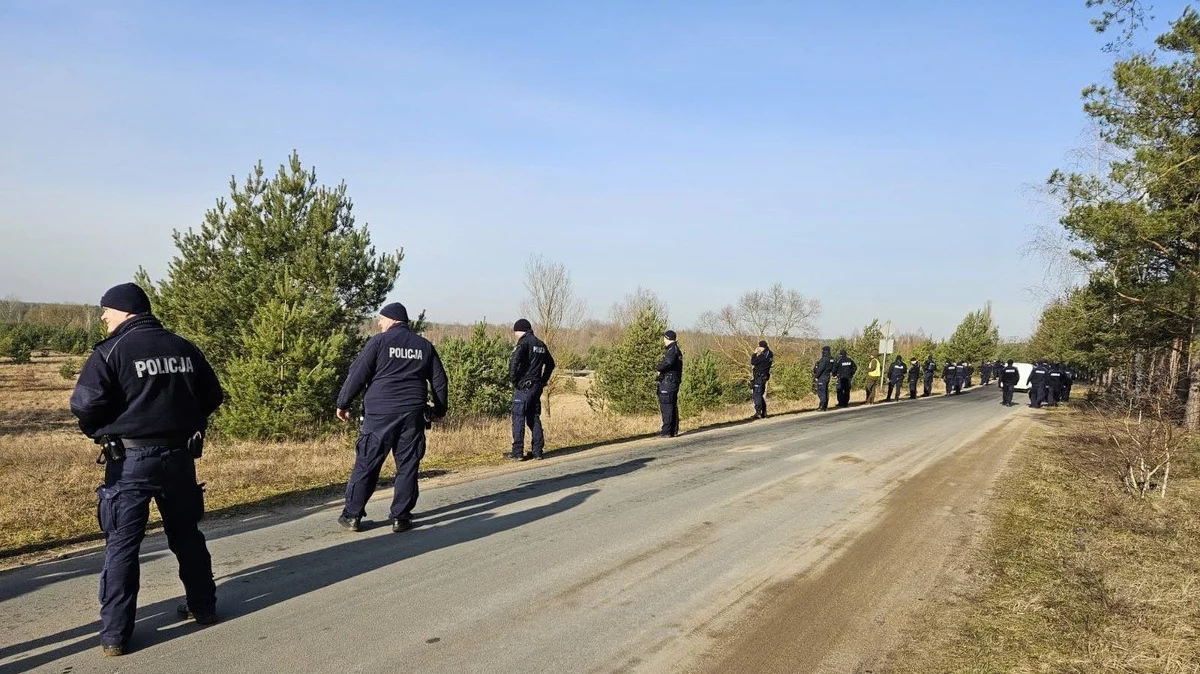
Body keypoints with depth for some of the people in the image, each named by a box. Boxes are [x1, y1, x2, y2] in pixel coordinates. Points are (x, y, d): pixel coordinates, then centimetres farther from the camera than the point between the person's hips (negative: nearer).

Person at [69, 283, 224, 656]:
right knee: (186, 534, 19)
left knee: (122, 545, 4)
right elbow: (212, 397, 11)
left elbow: (85, 404, -16)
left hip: (131, 460, -4)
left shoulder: (112, 351, -9)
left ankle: (115, 635, 7)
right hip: (179, 456, 5)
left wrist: (99, 432, 4)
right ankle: (203, 606, 30)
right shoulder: (183, 348, 6)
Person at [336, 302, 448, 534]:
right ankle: (400, 517, 8)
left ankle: (352, 515, 10)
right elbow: (439, 380, 15)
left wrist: (343, 404, 4)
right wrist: (439, 409, 26)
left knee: (366, 465, 5)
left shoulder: (379, 342, 0)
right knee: (407, 467, 8)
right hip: (413, 414, 3)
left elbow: (357, 374, -4)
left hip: (380, 413, -3)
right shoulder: (425, 346, 12)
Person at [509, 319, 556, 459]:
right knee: (534, 418, 12)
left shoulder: (524, 342, -10)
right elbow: (550, 363, 25)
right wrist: (543, 381, 22)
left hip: (523, 386, -7)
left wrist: (513, 379, -14)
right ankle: (537, 451, 11)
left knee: (518, 419, -2)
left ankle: (518, 452, -3)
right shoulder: (541, 344, 15)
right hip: (537, 387, 7)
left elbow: (514, 361, -25)